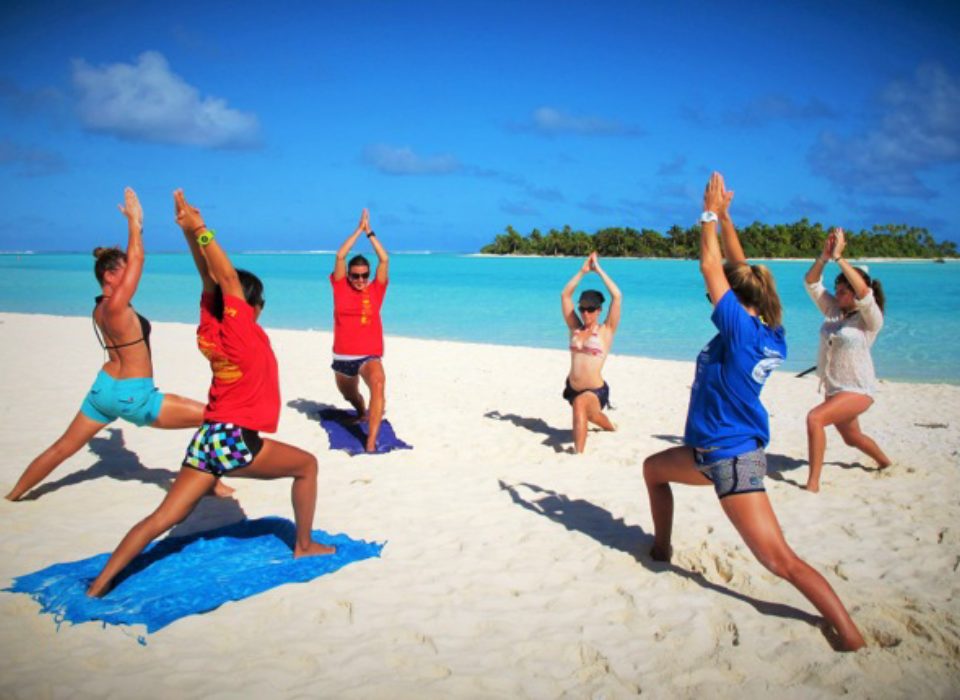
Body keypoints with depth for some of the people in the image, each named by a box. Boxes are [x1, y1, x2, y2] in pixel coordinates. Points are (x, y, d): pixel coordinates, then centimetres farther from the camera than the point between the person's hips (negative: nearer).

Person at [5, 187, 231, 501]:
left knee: (61, 449, 19)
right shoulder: (115, 307, -21)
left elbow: (131, 260, 14)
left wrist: (135, 224, 15)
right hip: (133, 397, -9)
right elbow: (137, 260, -18)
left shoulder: (102, 307, 4)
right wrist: (134, 221, -10)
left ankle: (11, 497, 30)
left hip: (104, 389, 9)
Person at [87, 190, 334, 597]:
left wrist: (190, 232, 5)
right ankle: (304, 546, 21)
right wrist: (201, 230, -18)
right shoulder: (246, 333, -12)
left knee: (163, 519, 7)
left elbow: (211, 279, 7)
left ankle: (100, 583, 2)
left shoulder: (210, 333, 4)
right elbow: (228, 278, -15)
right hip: (237, 442, -6)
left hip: (206, 438, 6)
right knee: (307, 465, 16)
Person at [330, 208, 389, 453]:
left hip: (369, 356, -3)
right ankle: (362, 414, 62)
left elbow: (384, 260, -5)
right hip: (342, 356, 3)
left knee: (378, 384, -33)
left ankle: (371, 441, -35)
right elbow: (340, 256, -7)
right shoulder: (341, 288, 2)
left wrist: (369, 232, -2)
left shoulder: (375, 290, 2)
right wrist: (359, 229, -3)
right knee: (350, 396, 25)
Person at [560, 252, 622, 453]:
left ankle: (578, 454, -38)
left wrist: (598, 269, -9)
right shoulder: (575, 328, 5)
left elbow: (617, 296, -15)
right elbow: (565, 295, 2)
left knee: (580, 403, -39)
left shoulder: (606, 331, -6)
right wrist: (582, 271, -3)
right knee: (591, 416, 32)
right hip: (572, 388, 7)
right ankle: (612, 427, 67)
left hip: (596, 391, -7)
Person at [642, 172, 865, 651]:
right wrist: (725, 218, 14)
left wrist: (711, 213, -4)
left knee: (780, 560, -8)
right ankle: (662, 549, 42)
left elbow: (710, 266, -16)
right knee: (653, 468, 28)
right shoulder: (771, 334, 0)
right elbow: (738, 270, 11)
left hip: (732, 459, -10)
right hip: (711, 452, 10)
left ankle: (851, 635, -1)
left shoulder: (741, 329, -22)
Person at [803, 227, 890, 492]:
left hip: (858, 390, -8)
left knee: (815, 418, -29)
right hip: (833, 388, 8)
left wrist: (839, 257, -34)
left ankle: (813, 483, -26)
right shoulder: (832, 310, 2)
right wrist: (824, 256, -22)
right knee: (852, 438, 27)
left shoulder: (871, 318, -13)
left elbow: (863, 291, -33)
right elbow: (811, 282, -6)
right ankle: (886, 463, 57)